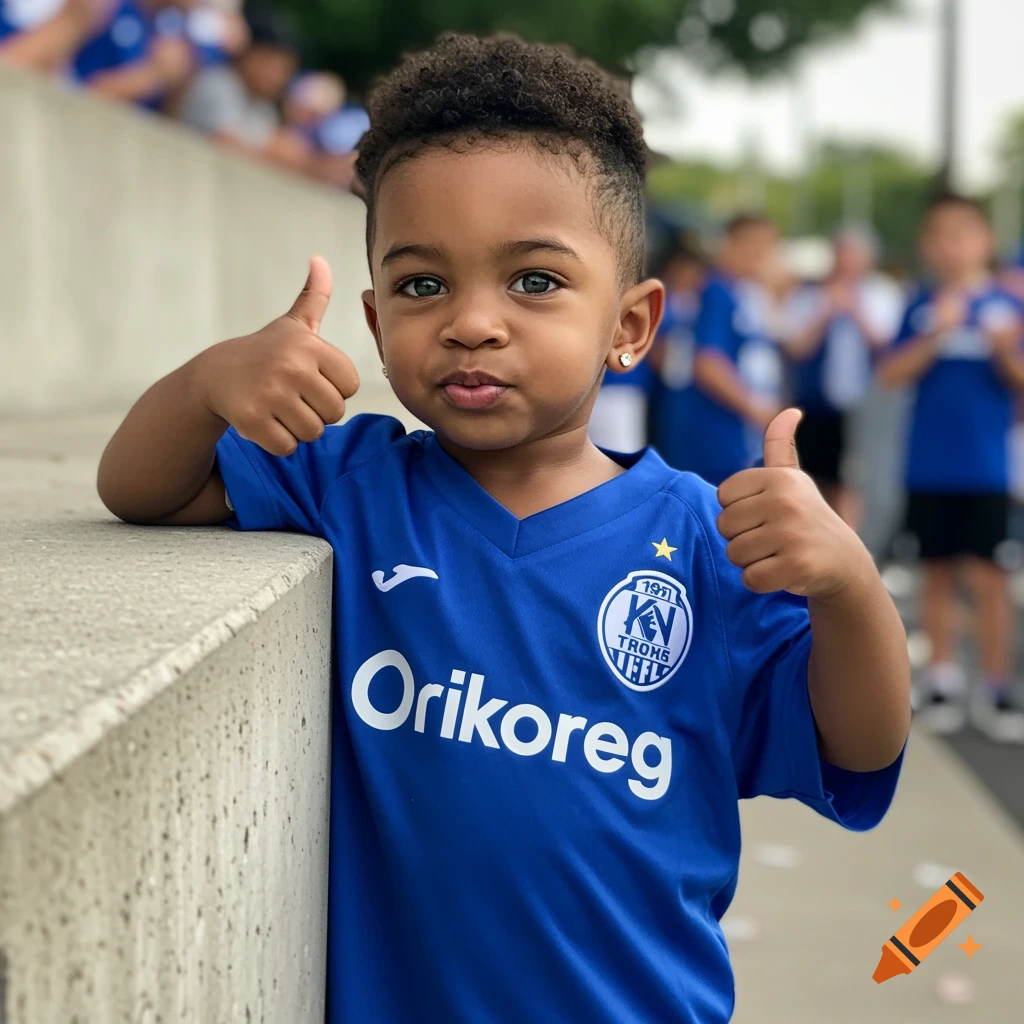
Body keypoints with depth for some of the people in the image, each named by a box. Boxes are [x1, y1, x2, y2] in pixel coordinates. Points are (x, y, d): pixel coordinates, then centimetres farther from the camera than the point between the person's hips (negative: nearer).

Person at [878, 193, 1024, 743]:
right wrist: (936, 335, -16)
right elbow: (891, 374, -4)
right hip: (929, 466, 2)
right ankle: (942, 677, 20)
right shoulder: (922, 308, 3)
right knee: (939, 572, 10)